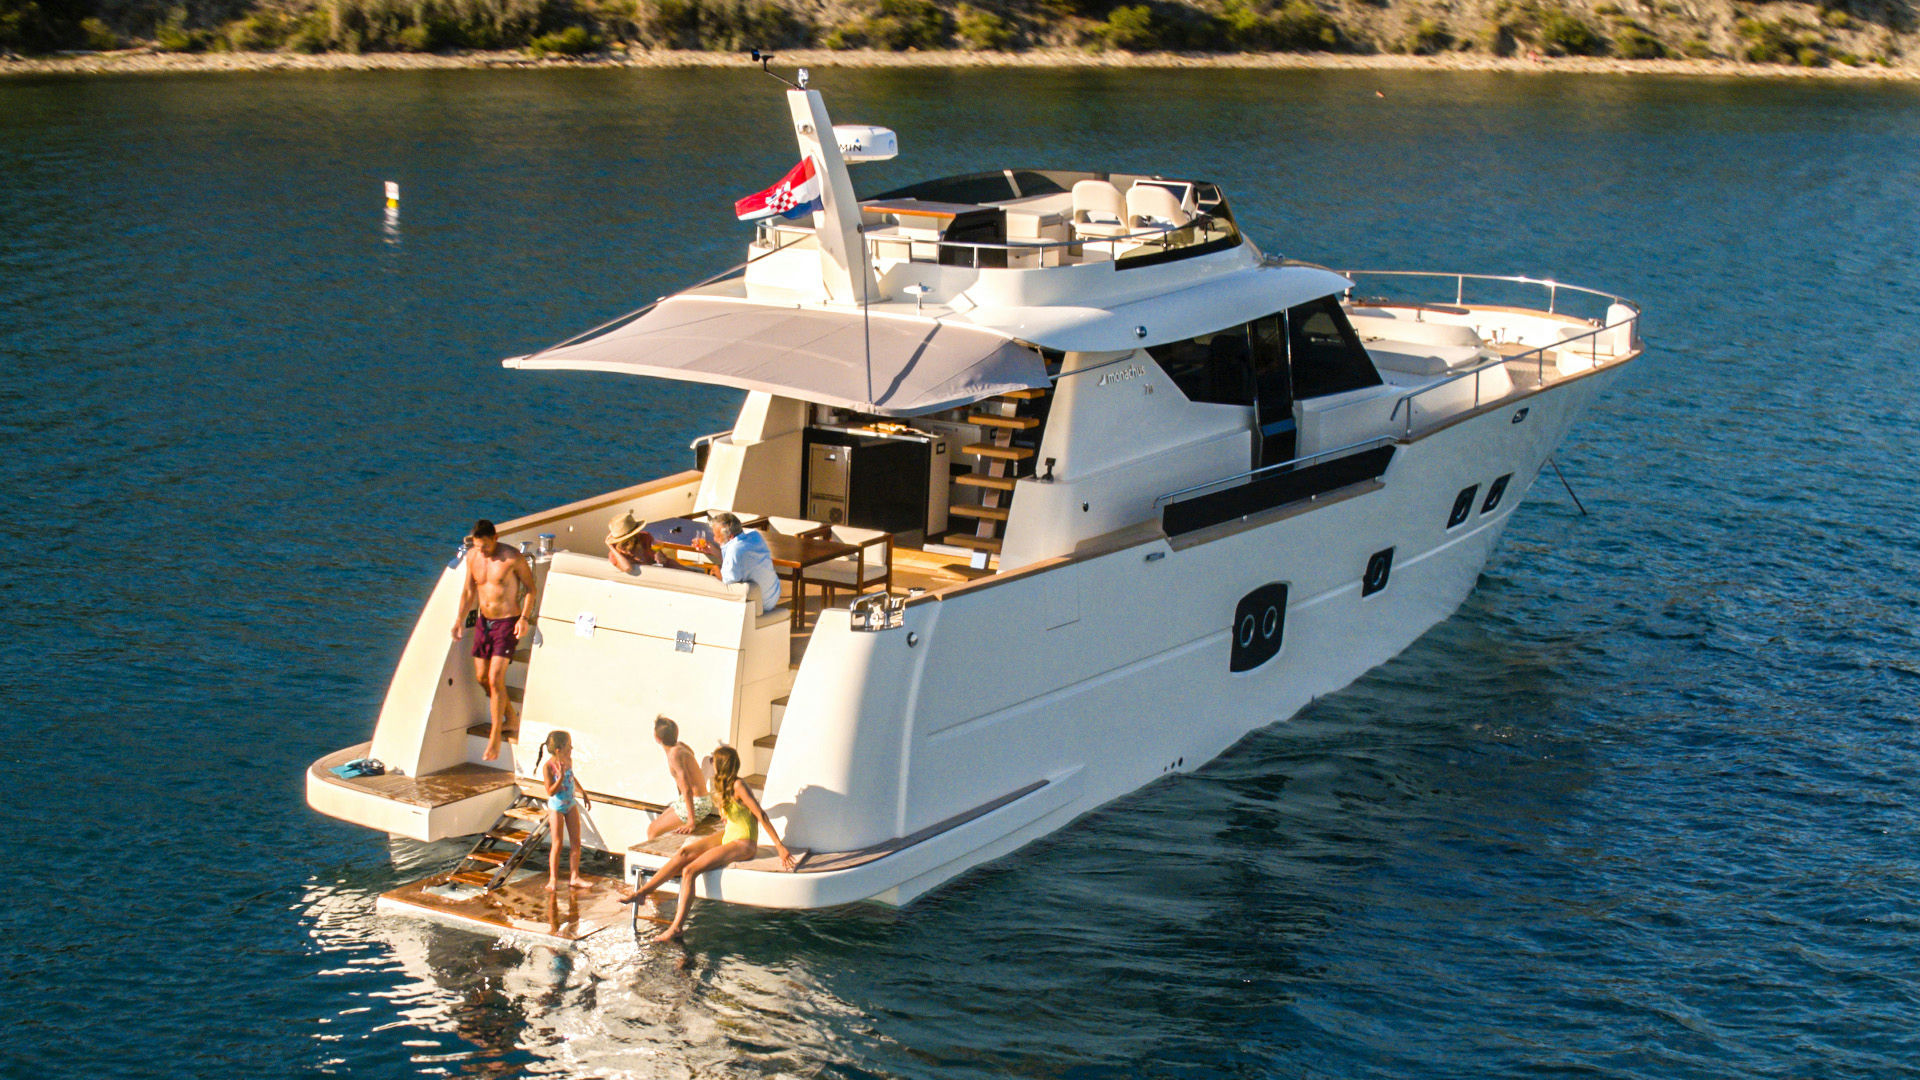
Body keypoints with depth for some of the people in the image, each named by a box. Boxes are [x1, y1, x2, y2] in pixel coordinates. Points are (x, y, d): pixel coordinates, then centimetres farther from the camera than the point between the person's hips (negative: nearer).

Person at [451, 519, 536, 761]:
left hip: (508, 622, -7)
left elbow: (530, 587, -7)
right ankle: (510, 719, 34)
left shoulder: (513, 558, -15)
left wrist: (525, 618, -18)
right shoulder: (472, 555, 2)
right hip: (484, 621, 7)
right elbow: (469, 589, 12)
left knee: (495, 679, -13)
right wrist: (460, 618, 1)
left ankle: (496, 736, -4)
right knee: (481, 677, 11)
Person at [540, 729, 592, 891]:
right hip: (556, 808, -6)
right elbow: (550, 791, -24)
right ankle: (553, 879, 10)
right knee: (557, 844, -1)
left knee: (575, 843, 7)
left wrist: (583, 793, 24)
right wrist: (561, 777, -37)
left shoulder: (568, 761, -5)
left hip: (571, 805, 6)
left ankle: (574, 878, 14)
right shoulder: (548, 767, -24)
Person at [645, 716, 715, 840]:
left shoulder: (675, 754, -22)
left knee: (652, 831, -4)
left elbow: (687, 789, -27)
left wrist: (691, 822, -27)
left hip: (696, 805, -10)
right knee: (659, 819, 24)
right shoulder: (681, 746, 7)